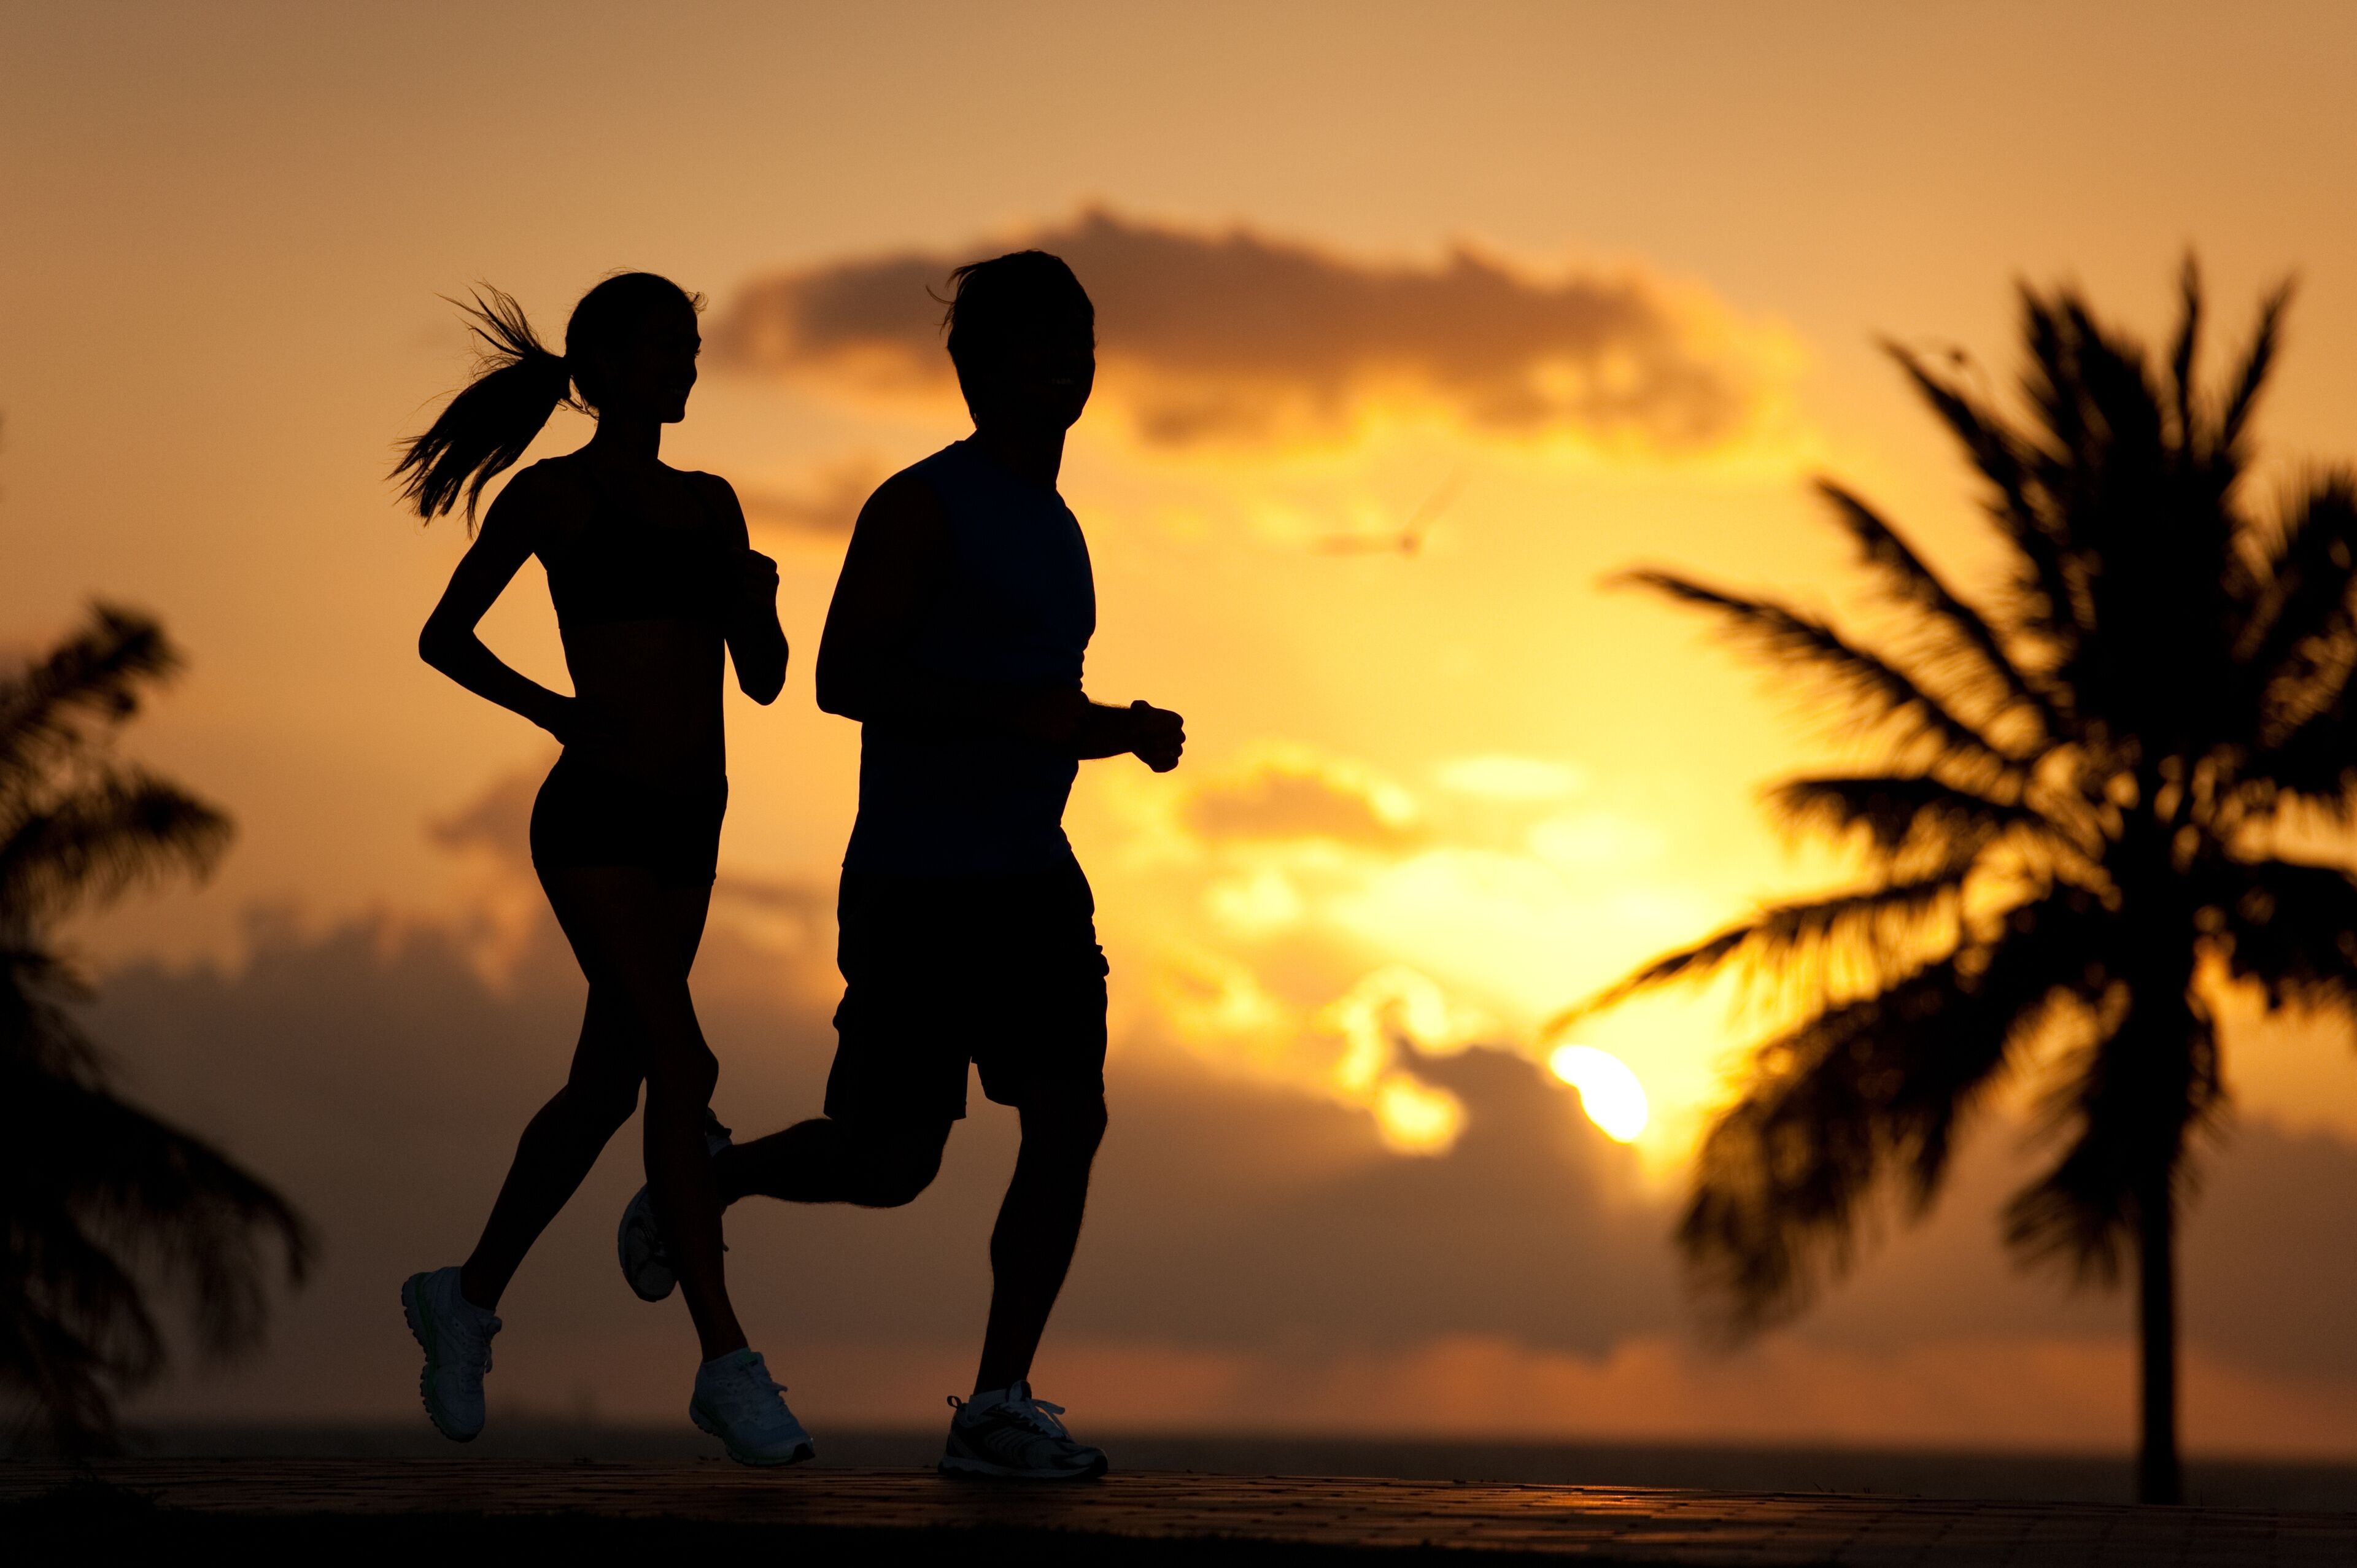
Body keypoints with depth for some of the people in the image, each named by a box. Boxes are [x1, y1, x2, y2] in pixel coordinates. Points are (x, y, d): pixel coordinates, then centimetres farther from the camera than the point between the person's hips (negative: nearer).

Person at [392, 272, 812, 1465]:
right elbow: (442, 637, 6)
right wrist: (550, 710, -8)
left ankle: (469, 1296, 32)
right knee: (683, 1068, -16)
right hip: (595, 818, -7)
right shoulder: (552, 493, 0)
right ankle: (726, 1366, -15)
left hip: (686, 830, 7)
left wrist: (760, 598, -8)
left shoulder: (709, 505, 16)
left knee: (605, 1088, 13)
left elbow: (763, 680, 13)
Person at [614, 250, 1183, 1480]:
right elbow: (843, 678, -18)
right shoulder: (921, 508, -8)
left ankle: (997, 1409, -5)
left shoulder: (1056, 532, 18)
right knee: (890, 1163, -3)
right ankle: (696, 1186, 27)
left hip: (1033, 880, 7)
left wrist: (1124, 730, 9)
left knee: (1070, 1116, -9)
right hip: (915, 884, -7)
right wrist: (1015, 713, -25)